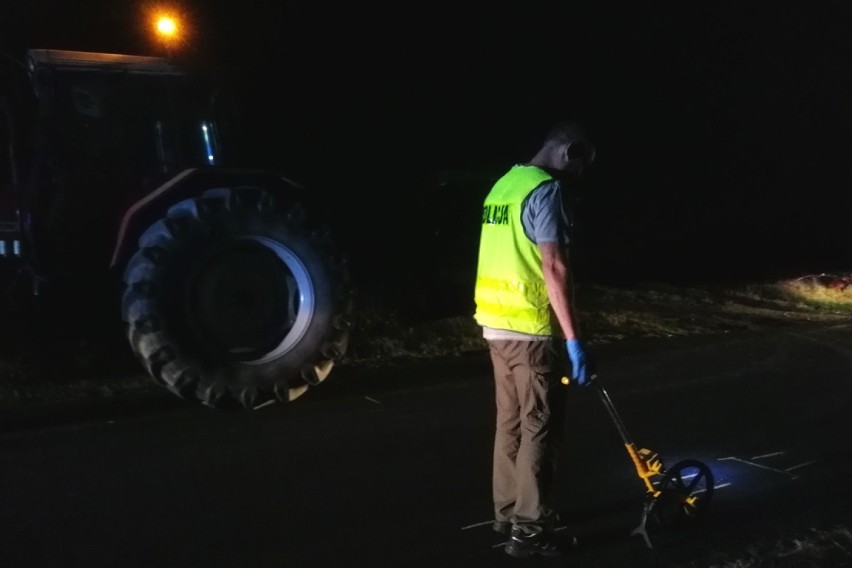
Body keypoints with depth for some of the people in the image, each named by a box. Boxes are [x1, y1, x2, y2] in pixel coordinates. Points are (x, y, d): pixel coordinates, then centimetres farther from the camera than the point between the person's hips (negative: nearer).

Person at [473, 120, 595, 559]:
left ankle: (507, 511, 28)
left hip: (496, 324, 9)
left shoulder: (504, 184, 14)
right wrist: (574, 339, -21)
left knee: (510, 422, 17)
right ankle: (529, 528, 7)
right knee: (538, 429, 0)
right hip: (531, 329, -9)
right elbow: (554, 269, -21)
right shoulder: (545, 190, -14)